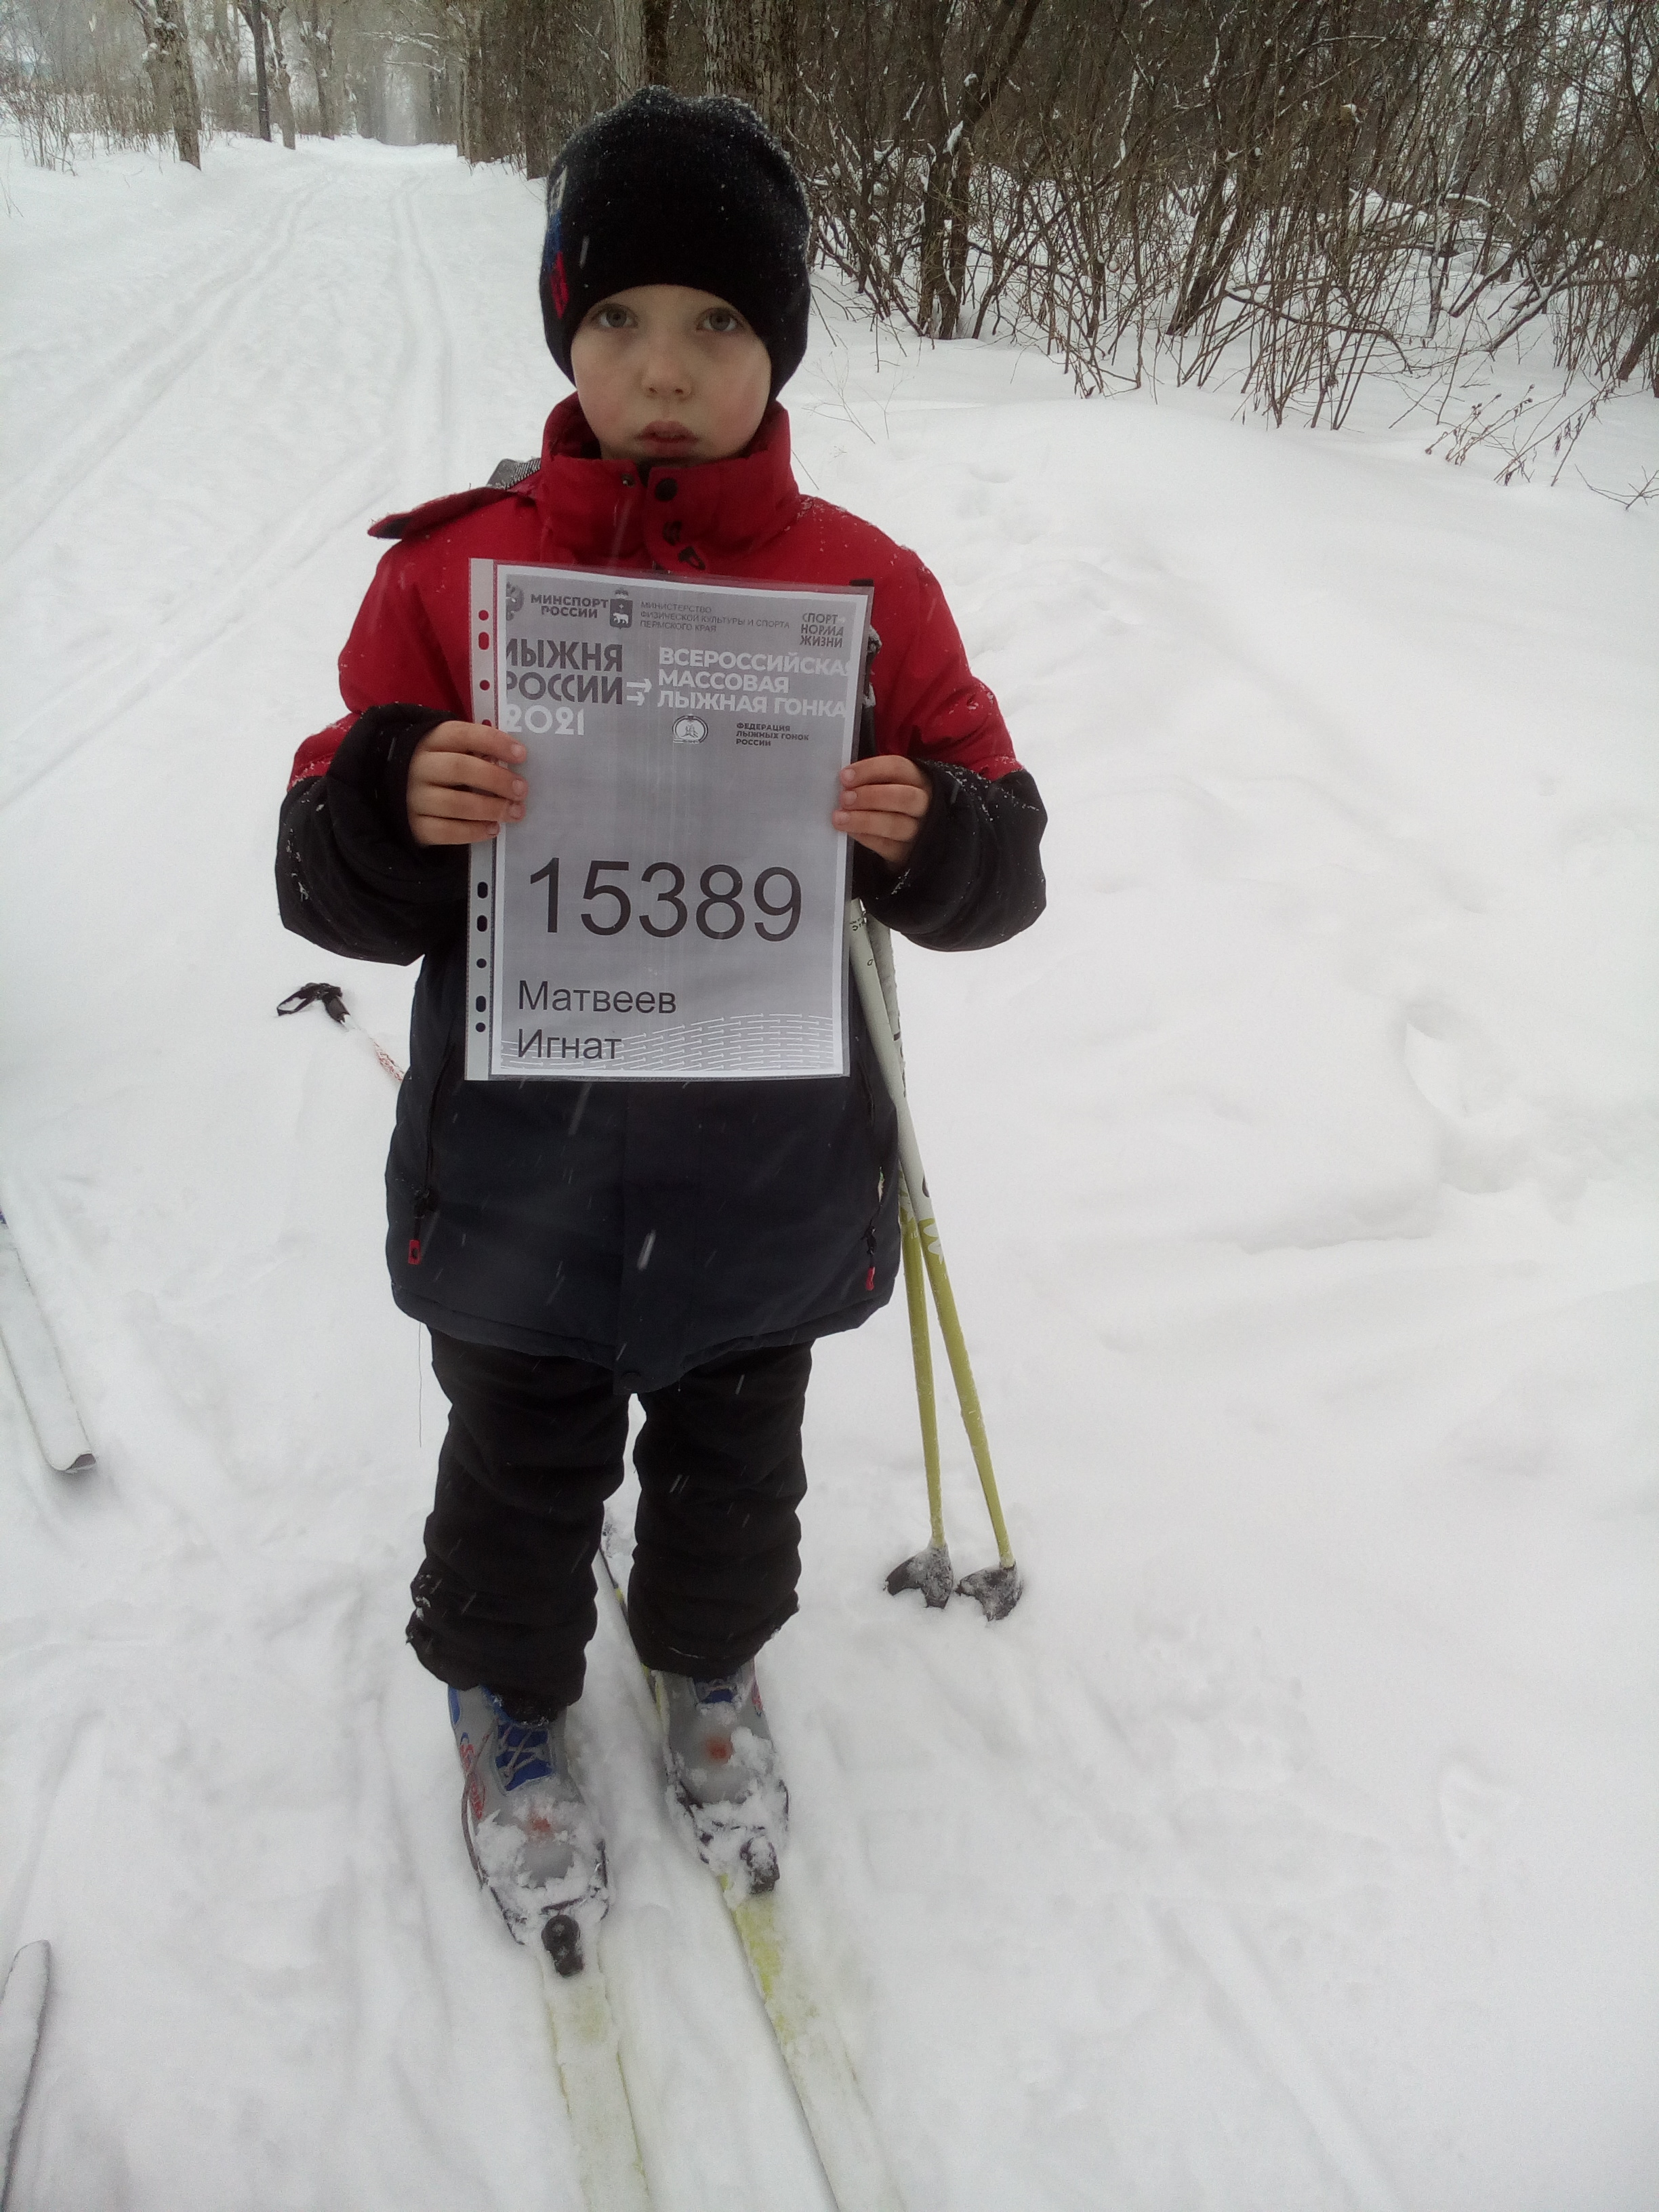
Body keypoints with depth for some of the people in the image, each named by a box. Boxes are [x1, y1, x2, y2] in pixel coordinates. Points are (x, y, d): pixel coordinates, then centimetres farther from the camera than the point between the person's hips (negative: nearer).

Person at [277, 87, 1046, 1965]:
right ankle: (508, 1701, 50)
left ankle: (709, 1669, 54)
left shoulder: (868, 587, -6)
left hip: (772, 1169, 1)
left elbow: (998, 871, -1)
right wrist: (396, 806, -28)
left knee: (734, 1467, 23)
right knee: (521, 1477, 19)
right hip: (519, 1165, -1)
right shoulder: (452, 570, -8)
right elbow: (331, 891, -6)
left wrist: (923, 830, -24)